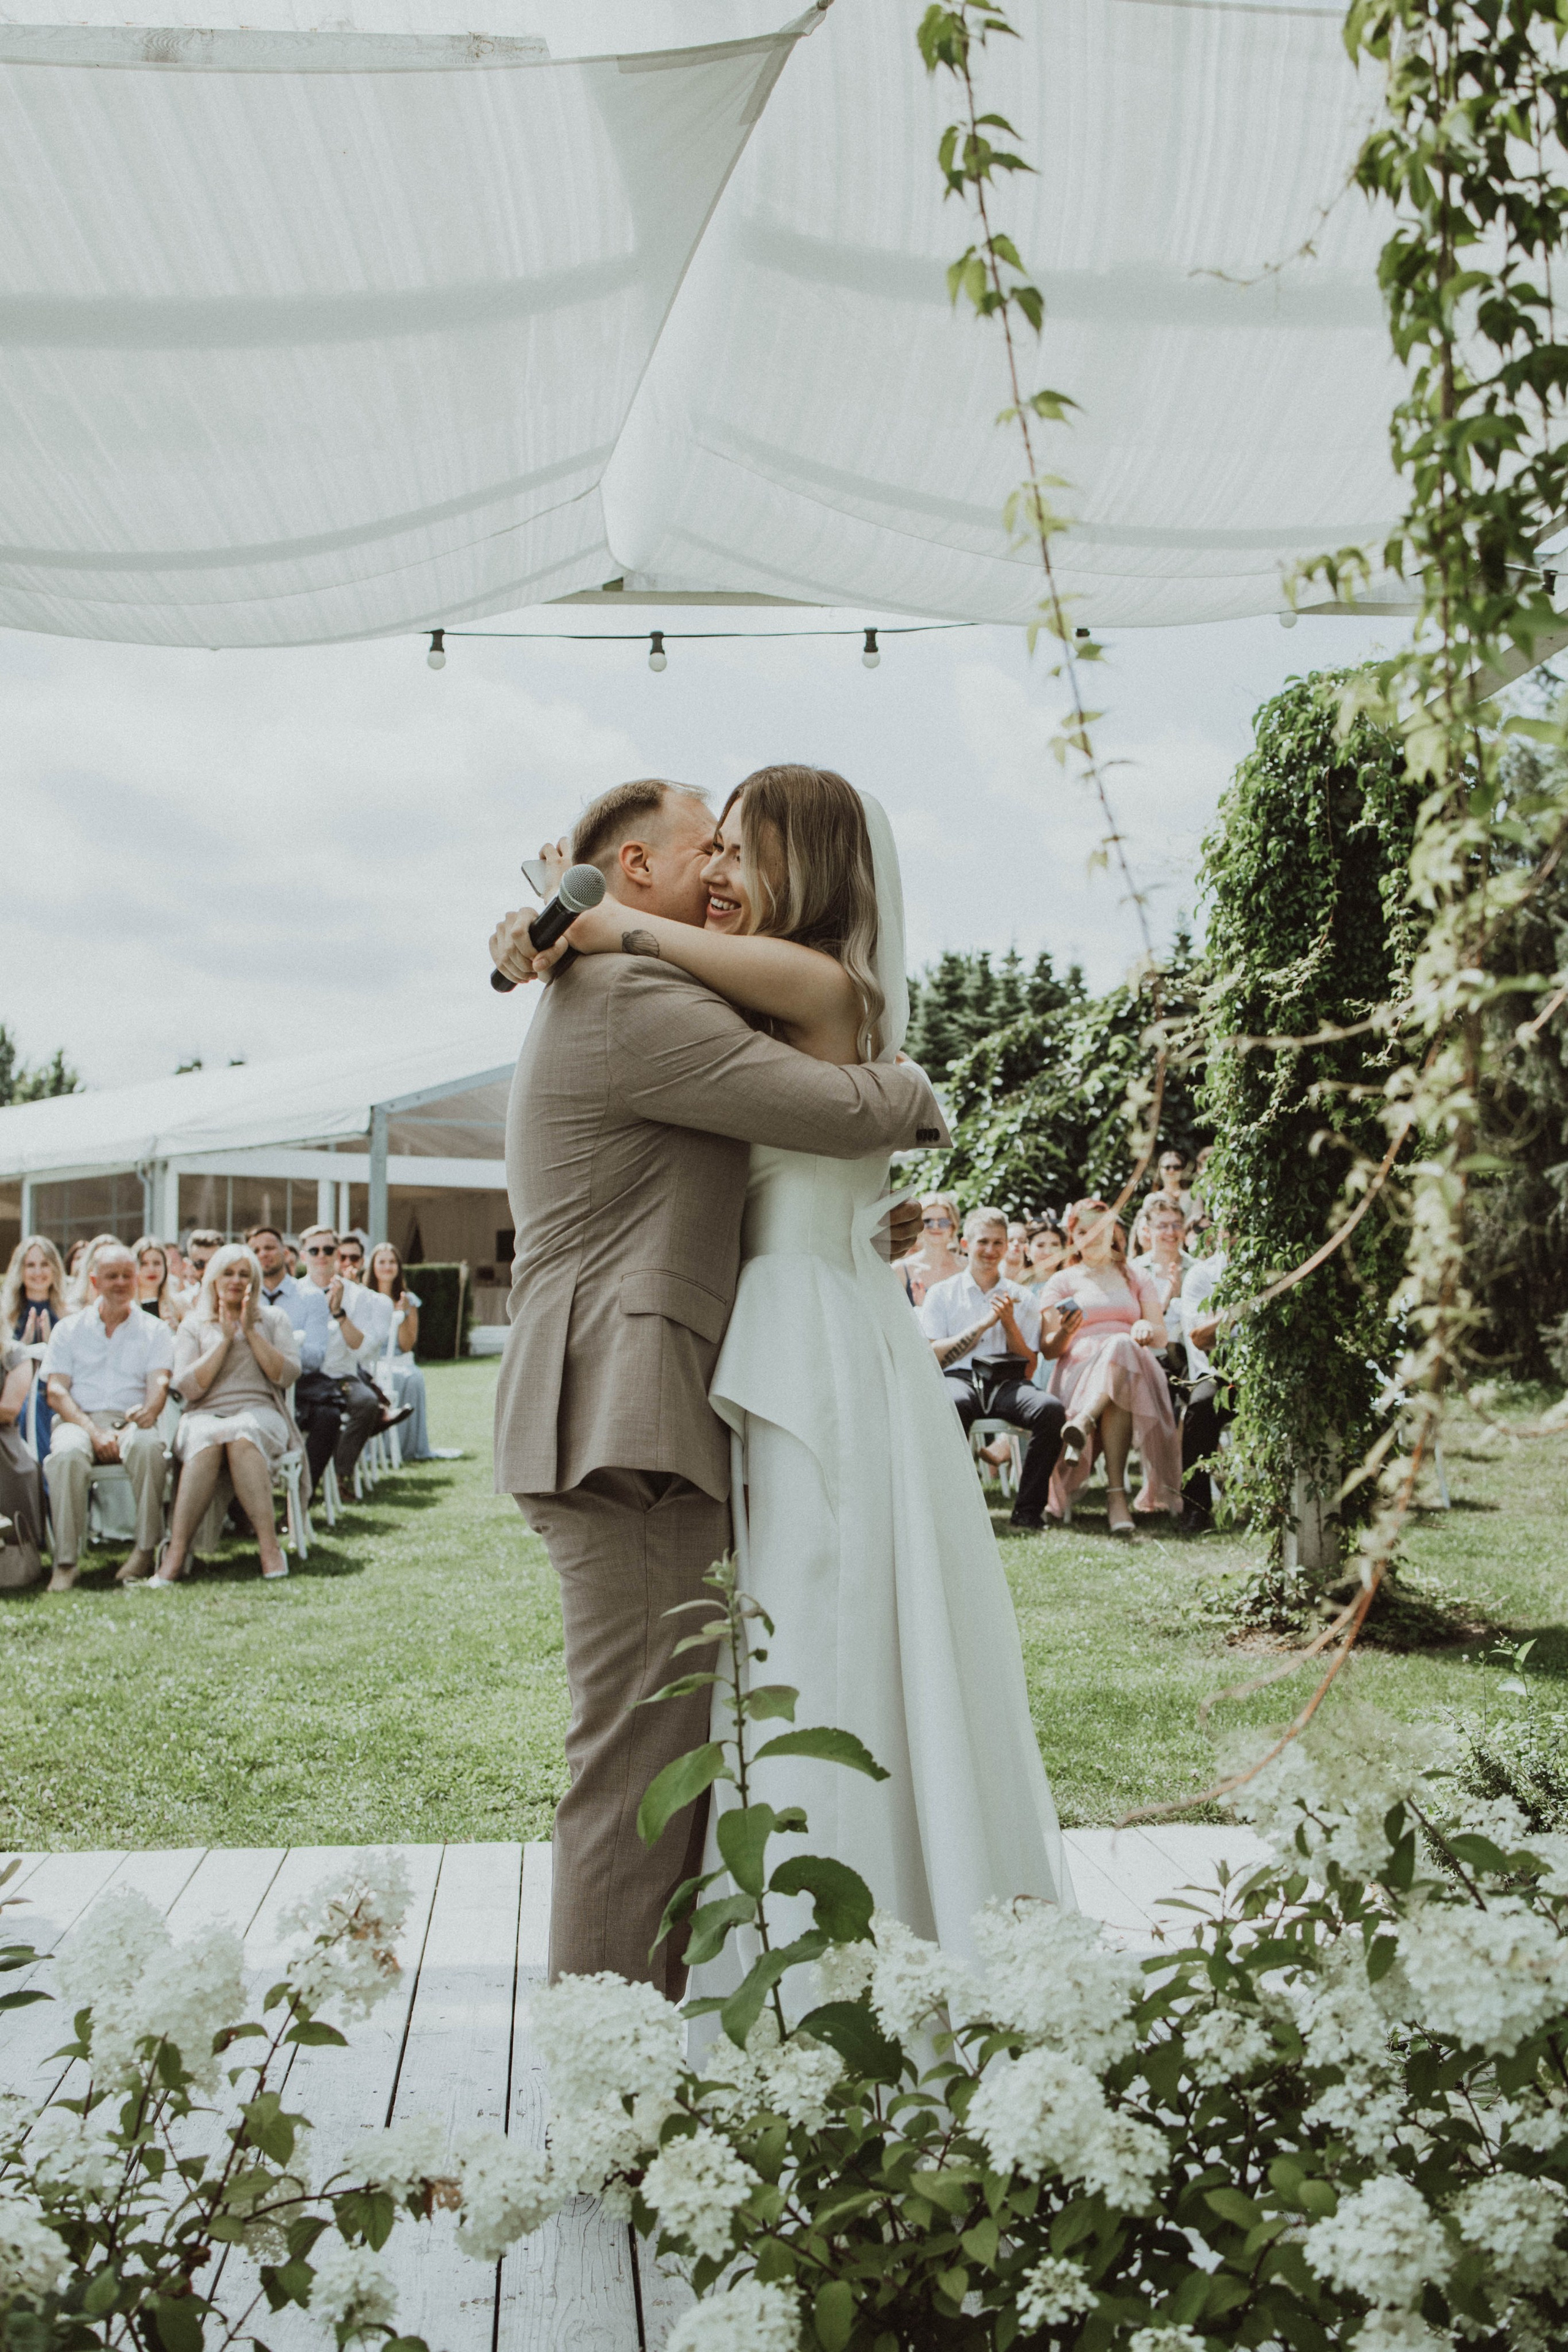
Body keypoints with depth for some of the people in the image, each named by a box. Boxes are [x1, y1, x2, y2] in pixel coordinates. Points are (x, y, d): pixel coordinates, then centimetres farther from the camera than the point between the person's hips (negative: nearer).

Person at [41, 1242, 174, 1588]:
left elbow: (158, 1384, 1)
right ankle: (65, 1562, -31)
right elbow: (56, 1393, 4)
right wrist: (94, 1432, -13)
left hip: (131, 1422, 0)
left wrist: (148, 1411, -25)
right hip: (78, 1419, 0)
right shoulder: (68, 1329, 15)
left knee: (148, 1446, -36)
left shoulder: (155, 1330, 15)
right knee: (67, 1454, -36)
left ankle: (146, 1551, -28)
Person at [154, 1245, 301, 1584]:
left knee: (240, 1436, -38)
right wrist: (225, 1339, -3)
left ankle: (269, 1546, -43)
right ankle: (176, 1553, -43)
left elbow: (287, 1375, 2)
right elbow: (188, 1387, 2)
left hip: (260, 1413, 0)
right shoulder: (194, 1325, 17)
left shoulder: (274, 1319, 17)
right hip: (204, 1415, 0)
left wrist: (251, 1332, -2)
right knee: (208, 1441, -37)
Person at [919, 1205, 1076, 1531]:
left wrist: (1009, 1323, -1)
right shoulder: (942, 1293, 14)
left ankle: (1027, 1511, -23)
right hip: (957, 1378, -2)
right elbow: (933, 1357, 1)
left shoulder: (1021, 1298, 19)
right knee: (954, 1405, -41)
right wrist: (983, 1324, -4)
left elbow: (1029, 1369, 13)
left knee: (1051, 1409, -32)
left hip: (1007, 1382, 2)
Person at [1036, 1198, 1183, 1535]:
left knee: (1122, 1347, -38)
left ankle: (1083, 1424, -57)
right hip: (1079, 1366, -2)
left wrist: (1148, 1329, -8)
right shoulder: (1062, 1282, 19)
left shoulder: (1136, 1279, 26)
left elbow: (1162, 1338, 17)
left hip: (1134, 1366, 2)